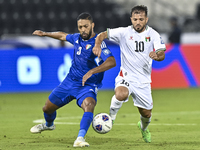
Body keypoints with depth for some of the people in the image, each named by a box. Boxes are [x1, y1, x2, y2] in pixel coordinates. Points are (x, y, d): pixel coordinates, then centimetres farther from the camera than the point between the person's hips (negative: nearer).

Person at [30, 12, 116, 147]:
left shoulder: (98, 43, -21)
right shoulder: (77, 38, 1)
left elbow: (111, 62, -36)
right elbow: (63, 36, 26)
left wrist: (92, 71, -45)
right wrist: (46, 34, 31)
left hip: (88, 86, -7)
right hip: (70, 81, 7)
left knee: (89, 105, -38)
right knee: (48, 108, 17)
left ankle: (80, 138, -48)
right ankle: (49, 124, 51)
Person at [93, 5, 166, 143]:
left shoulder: (153, 34, -3)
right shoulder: (124, 32, -6)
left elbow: (162, 55, -11)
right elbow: (102, 35, -4)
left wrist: (157, 55, -36)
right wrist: (98, 45, -26)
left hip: (143, 80, 2)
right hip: (126, 76, -2)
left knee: (146, 114, 9)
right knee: (121, 95, -36)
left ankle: (143, 127, 47)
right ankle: (112, 113, -4)